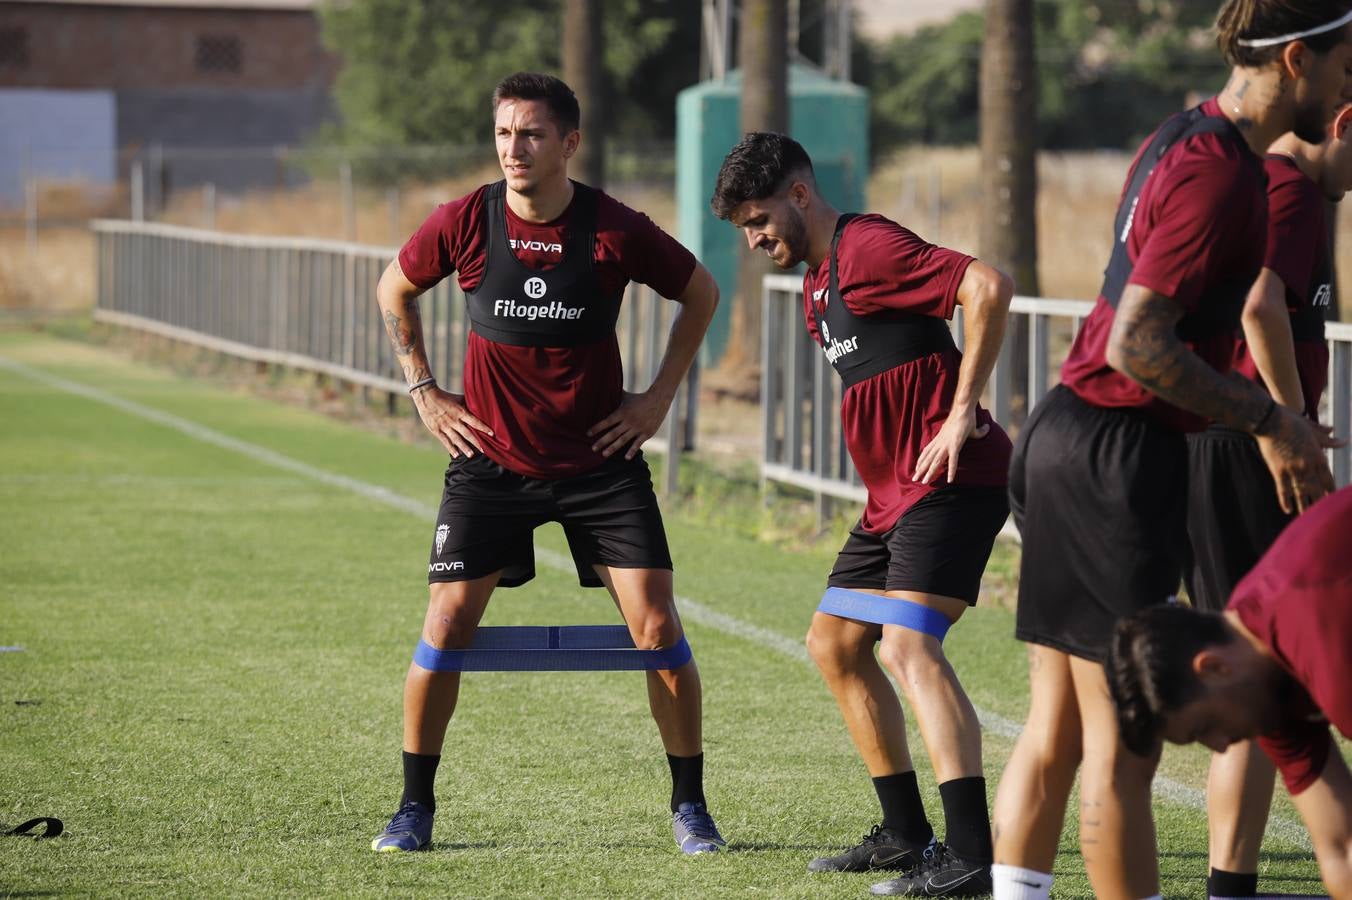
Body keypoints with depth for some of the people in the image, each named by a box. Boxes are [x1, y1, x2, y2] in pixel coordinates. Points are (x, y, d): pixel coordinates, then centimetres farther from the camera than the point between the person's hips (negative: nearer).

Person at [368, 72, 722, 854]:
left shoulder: (616, 230, -12)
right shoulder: (464, 224, -9)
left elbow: (702, 292, 6)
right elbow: (395, 291, 12)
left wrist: (662, 394, 3)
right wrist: (424, 391, 7)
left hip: (602, 460, -1)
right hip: (490, 460, 1)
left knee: (657, 627, -7)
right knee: (446, 627, -6)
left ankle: (690, 805, 9)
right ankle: (415, 806, 10)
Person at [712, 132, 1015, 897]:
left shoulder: (869, 247, -13)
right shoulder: (818, 282, 18)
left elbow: (989, 286, -25)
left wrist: (961, 413, -22)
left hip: (951, 481, -11)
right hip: (895, 490, 11)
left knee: (908, 643, -21)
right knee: (834, 643, 13)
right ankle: (908, 835, 20)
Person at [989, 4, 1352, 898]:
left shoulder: (1184, 139, 13)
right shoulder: (1216, 173, -18)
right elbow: (1137, 347, -22)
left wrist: (1270, 427, 20)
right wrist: (1268, 419, -14)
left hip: (1067, 434, 10)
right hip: (1119, 453, -10)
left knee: (1056, 727, 12)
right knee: (1121, 740, -4)